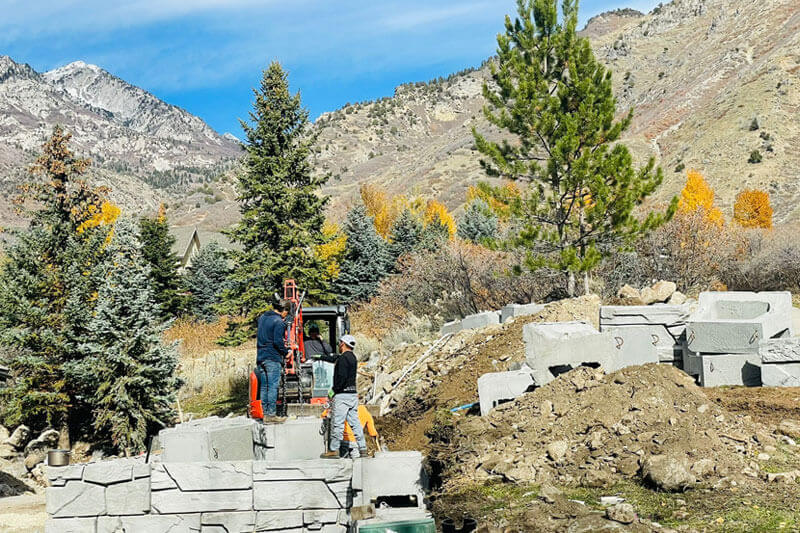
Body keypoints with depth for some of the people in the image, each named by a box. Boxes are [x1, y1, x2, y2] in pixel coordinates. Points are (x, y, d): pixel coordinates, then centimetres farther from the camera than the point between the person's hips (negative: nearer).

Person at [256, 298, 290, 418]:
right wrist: (286, 351, -3)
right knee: (273, 386, -6)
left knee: (263, 386, 10)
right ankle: (271, 414, -7)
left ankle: (265, 413, 13)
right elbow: (278, 342, -18)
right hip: (273, 359, -8)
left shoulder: (262, 317, 14)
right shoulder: (278, 322, -13)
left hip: (260, 357, 8)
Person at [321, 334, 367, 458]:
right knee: (354, 422, 10)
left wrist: (334, 390, -12)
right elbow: (334, 358, 26)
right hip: (353, 393, 9)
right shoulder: (352, 357, 16)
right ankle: (362, 448, 10)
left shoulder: (343, 358, -14)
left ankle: (334, 450, -1)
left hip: (343, 394, -9)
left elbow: (341, 377, -20)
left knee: (337, 422, -4)